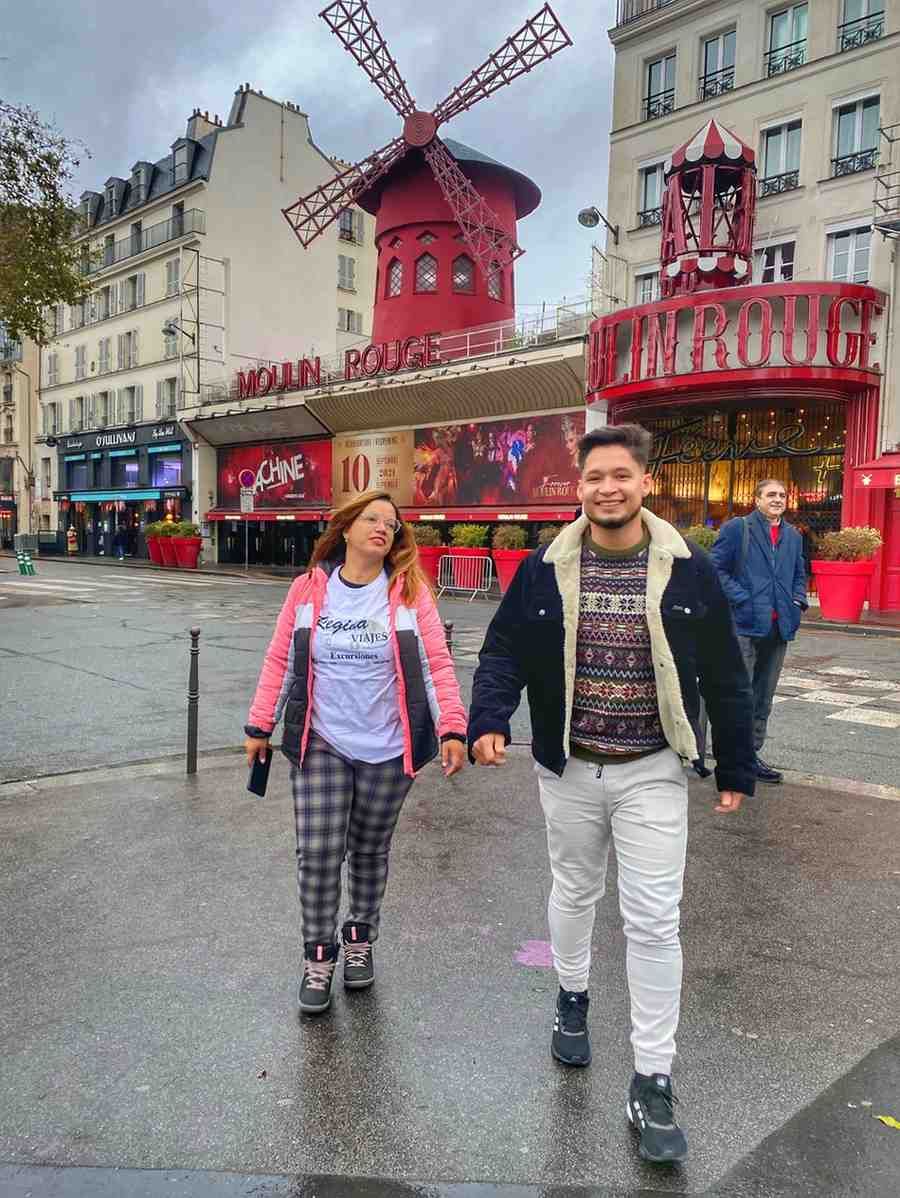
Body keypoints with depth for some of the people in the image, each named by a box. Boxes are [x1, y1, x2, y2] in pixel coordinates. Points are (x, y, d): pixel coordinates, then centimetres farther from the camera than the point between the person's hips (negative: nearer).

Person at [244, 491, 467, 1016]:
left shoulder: (410, 591, -5)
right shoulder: (310, 587, 0)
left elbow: (437, 663, -7)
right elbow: (280, 660, 4)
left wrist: (452, 728, -16)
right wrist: (260, 725, 4)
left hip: (387, 751, 0)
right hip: (320, 746, 1)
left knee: (370, 852, 14)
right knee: (318, 854, 0)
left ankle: (360, 941, 37)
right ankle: (319, 958, 21)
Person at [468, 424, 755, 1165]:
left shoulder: (688, 569, -8)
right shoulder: (545, 569, -5)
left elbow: (725, 676, -1)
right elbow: (504, 650, -3)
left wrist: (737, 770, 1)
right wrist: (488, 722, -20)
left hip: (651, 773, -1)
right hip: (568, 770, 2)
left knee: (654, 922, 1)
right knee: (574, 893, 21)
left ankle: (653, 1084, 17)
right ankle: (572, 998, 48)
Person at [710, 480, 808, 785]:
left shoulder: (793, 536, 17)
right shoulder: (737, 528, -3)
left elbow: (799, 574, 27)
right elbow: (716, 568, -8)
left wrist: (798, 602, 8)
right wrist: (742, 600, -15)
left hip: (778, 628, 7)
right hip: (744, 625, -7)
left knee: (763, 698, 14)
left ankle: (751, 754, 25)